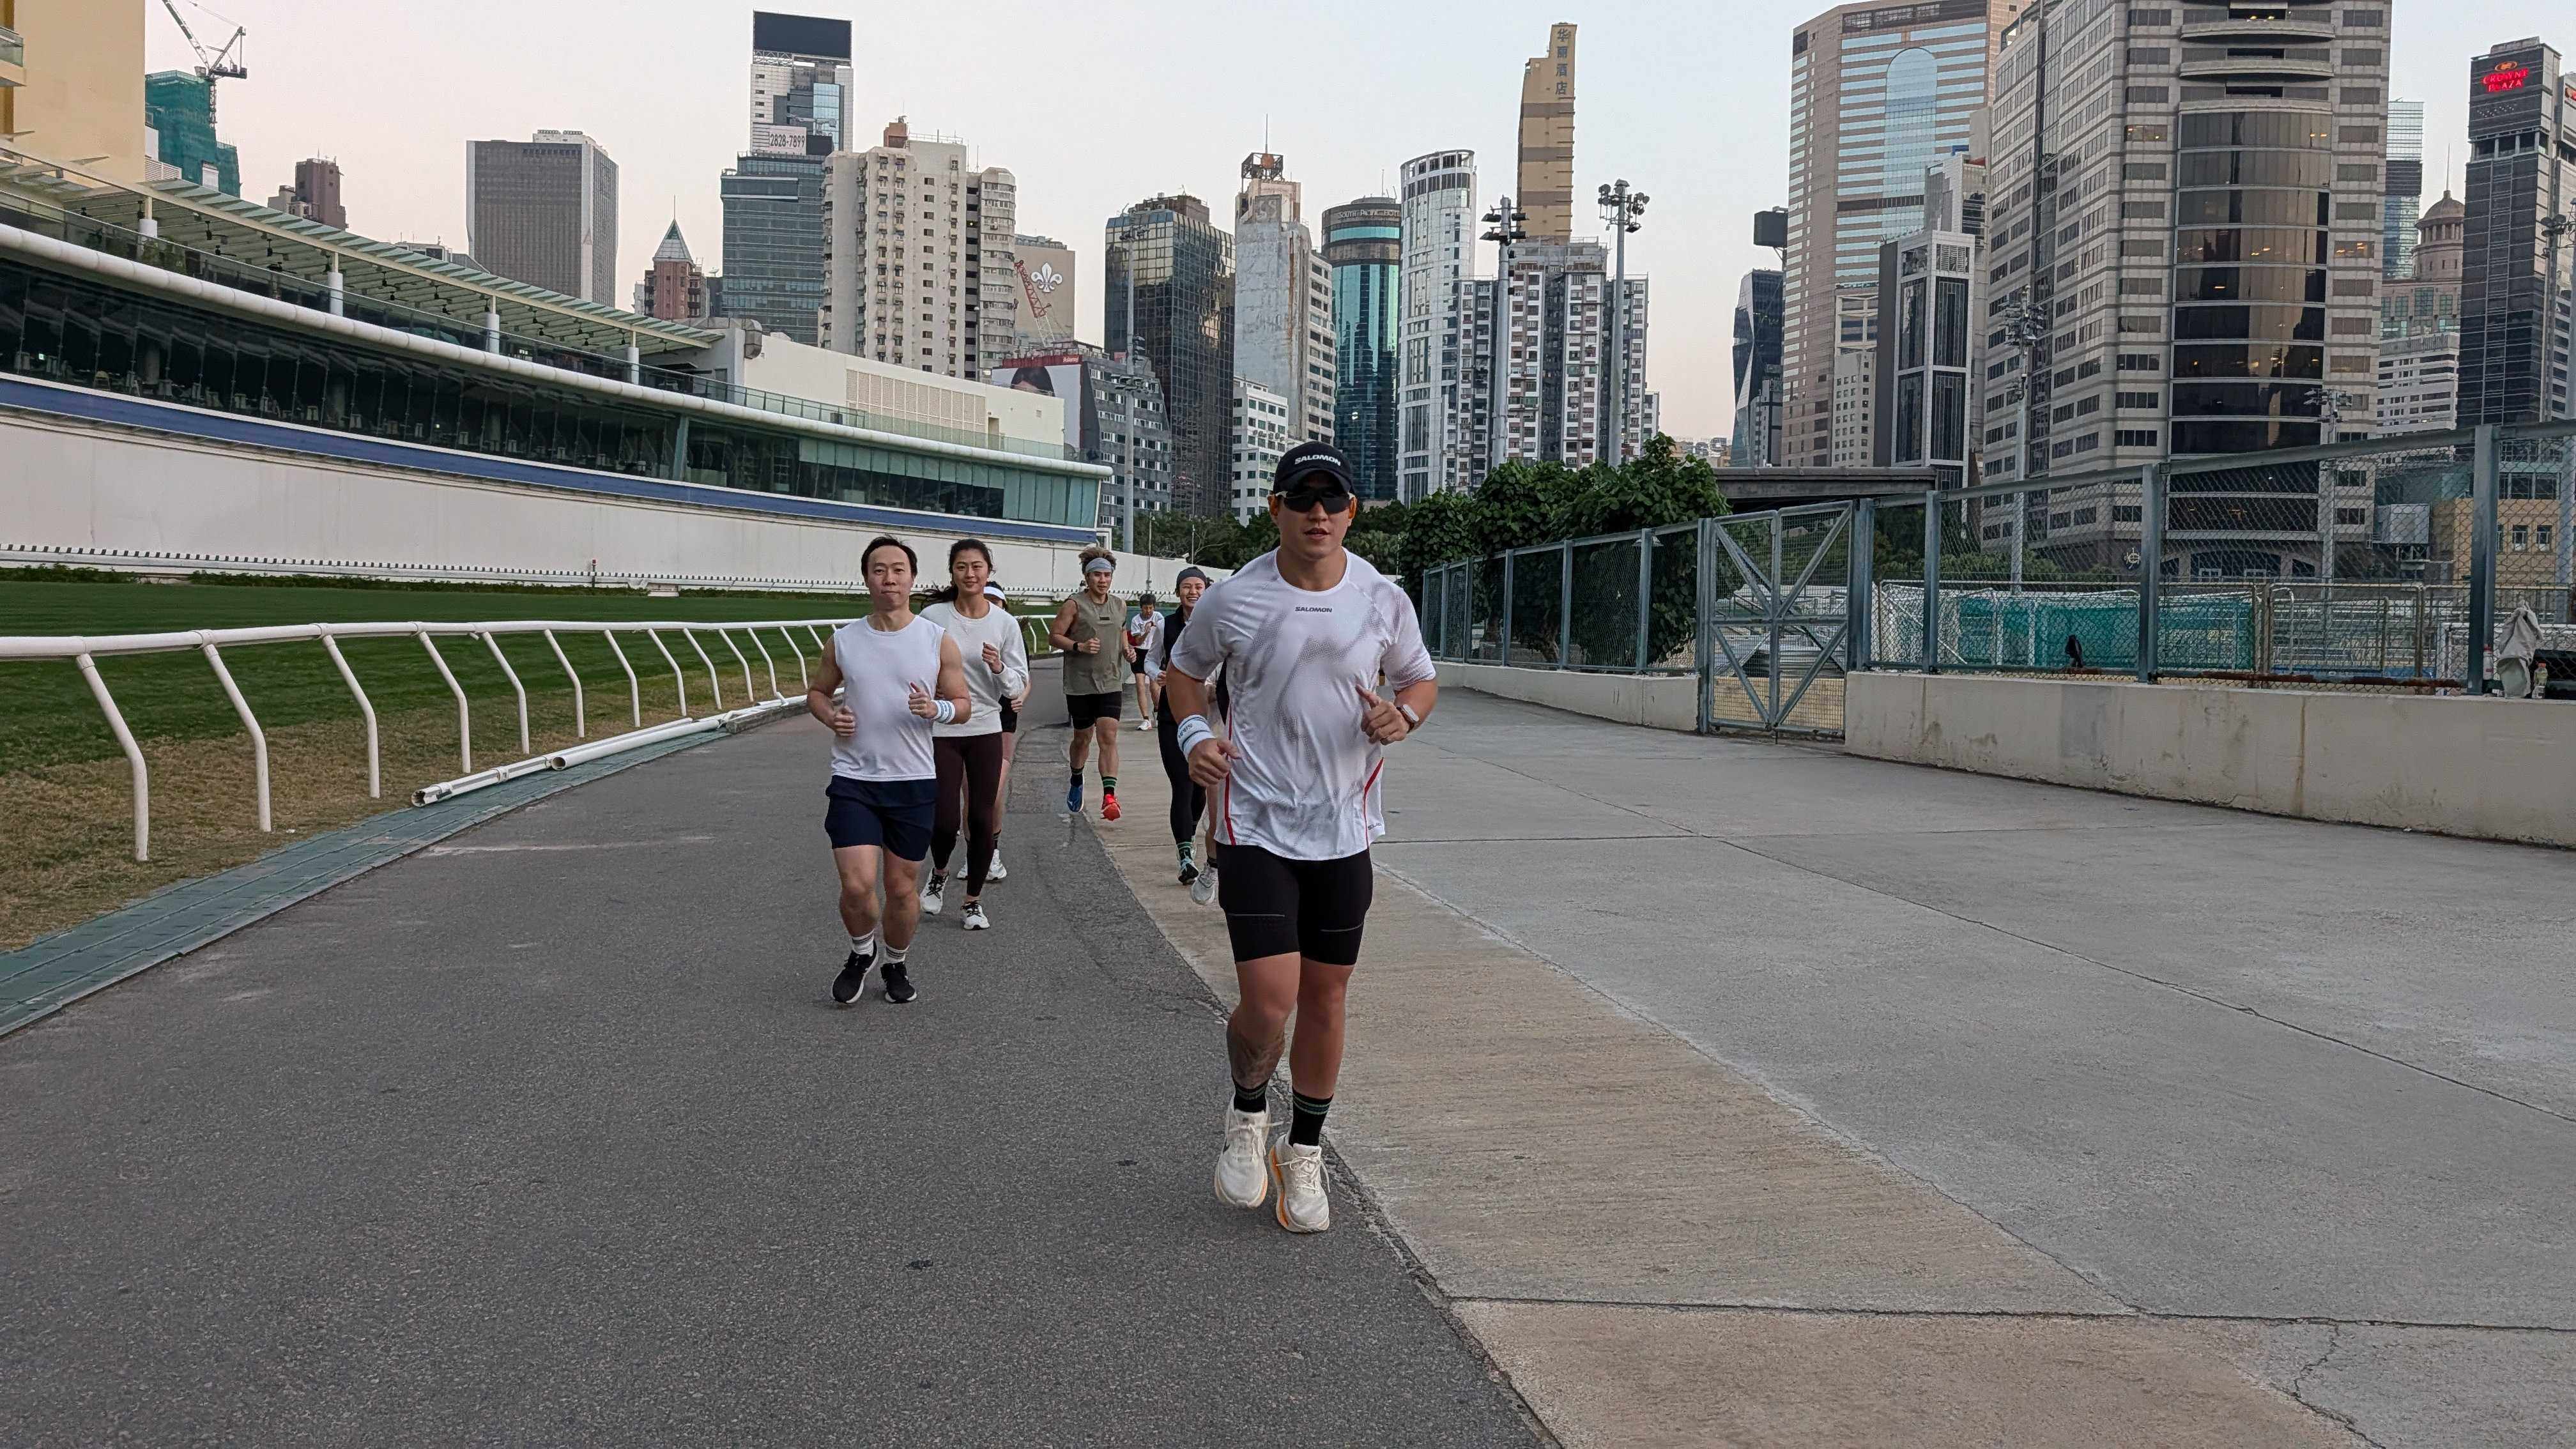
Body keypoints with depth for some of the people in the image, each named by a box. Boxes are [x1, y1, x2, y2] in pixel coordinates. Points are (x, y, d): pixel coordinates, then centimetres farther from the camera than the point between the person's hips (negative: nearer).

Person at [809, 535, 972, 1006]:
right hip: (853, 779, 0)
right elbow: (817, 692, 16)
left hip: (914, 782, 0)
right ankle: (862, 952, 21)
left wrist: (937, 709, -18)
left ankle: (896, 964, 35)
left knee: (903, 888, 8)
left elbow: (964, 705, 4)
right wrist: (830, 715, -6)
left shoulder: (938, 641, -1)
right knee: (857, 886, -10)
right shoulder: (843, 640, 2)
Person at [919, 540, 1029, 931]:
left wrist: (1000, 668, -17)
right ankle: (939, 875, 26)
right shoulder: (933, 617, -6)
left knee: (983, 819, 3)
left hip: (986, 730, 2)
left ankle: (974, 901, 20)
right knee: (946, 820, -8)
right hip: (941, 732, -2)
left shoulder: (1005, 623, -1)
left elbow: (1019, 684, 3)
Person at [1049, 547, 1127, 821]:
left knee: (1109, 737, -12)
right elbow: (1053, 636, -6)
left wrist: (1126, 650, 8)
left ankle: (1109, 796, -18)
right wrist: (1079, 647, -20)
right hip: (1080, 683, -2)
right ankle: (1076, 782, 38)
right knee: (1082, 738, 11)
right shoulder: (1074, 605, -6)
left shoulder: (1118, 606, 9)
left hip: (1110, 683, 2)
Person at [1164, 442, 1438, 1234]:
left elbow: (1421, 679, 14)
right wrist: (1195, 735, -7)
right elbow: (1184, 671, 11)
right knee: (1268, 1004, -11)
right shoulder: (1232, 600, -6)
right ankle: (1248, 1114, 22)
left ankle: (1304, 1154, 31)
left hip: (1344, 827, 3)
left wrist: (1402, 715, -9)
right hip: (1255, 824, -2)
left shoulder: (1383, 600, -1)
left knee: (1325, 998, 10)